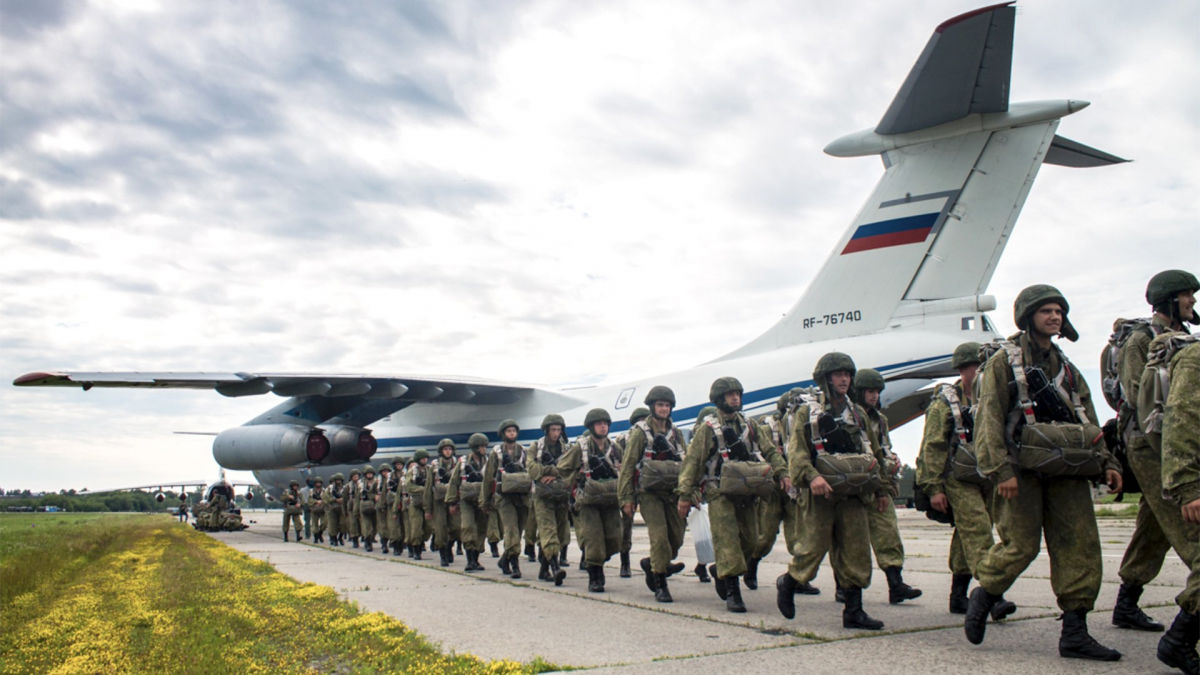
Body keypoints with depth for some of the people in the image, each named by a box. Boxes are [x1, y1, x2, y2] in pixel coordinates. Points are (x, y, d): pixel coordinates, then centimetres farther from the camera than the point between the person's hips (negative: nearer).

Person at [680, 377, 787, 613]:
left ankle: (719, 570, 30)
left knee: (750, 540, 7)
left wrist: (782, 473, -3)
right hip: (719, 493, -5)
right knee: (727, 539, -13)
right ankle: (732, 592, -8)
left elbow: (770, 450, 15)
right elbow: (692, 461, -3)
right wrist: (684, 494, -8)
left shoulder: (749, 425, 15)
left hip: (746, 493, 5)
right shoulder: (707, 428, 0)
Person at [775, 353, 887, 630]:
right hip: (820, 494, -5)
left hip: (853, 495, 5)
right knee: (812, 548, -3)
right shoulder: (807, 413, 0)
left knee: (856, 553, 2)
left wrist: (881, 489, 22)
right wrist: (812, 476, -28)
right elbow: (796, 451, -11)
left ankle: (853, 611, 9)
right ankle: (787, 583, 24)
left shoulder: (858, 413, 17)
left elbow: (875, 453, 23)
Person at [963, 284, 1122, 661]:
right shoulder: (1005, 362, 1)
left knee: (1080, 547, 0)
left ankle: (1074, 633, 5)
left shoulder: (1066, 368, 21)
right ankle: (982, 598, 17)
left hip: (1066, 471, 6)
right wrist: (1000, 470, -17)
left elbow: (1088, 421, 22)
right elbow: (989, 419, -8)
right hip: (1023, 469, -6)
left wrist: (1107, 462, 8)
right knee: (1021, 545, -8)